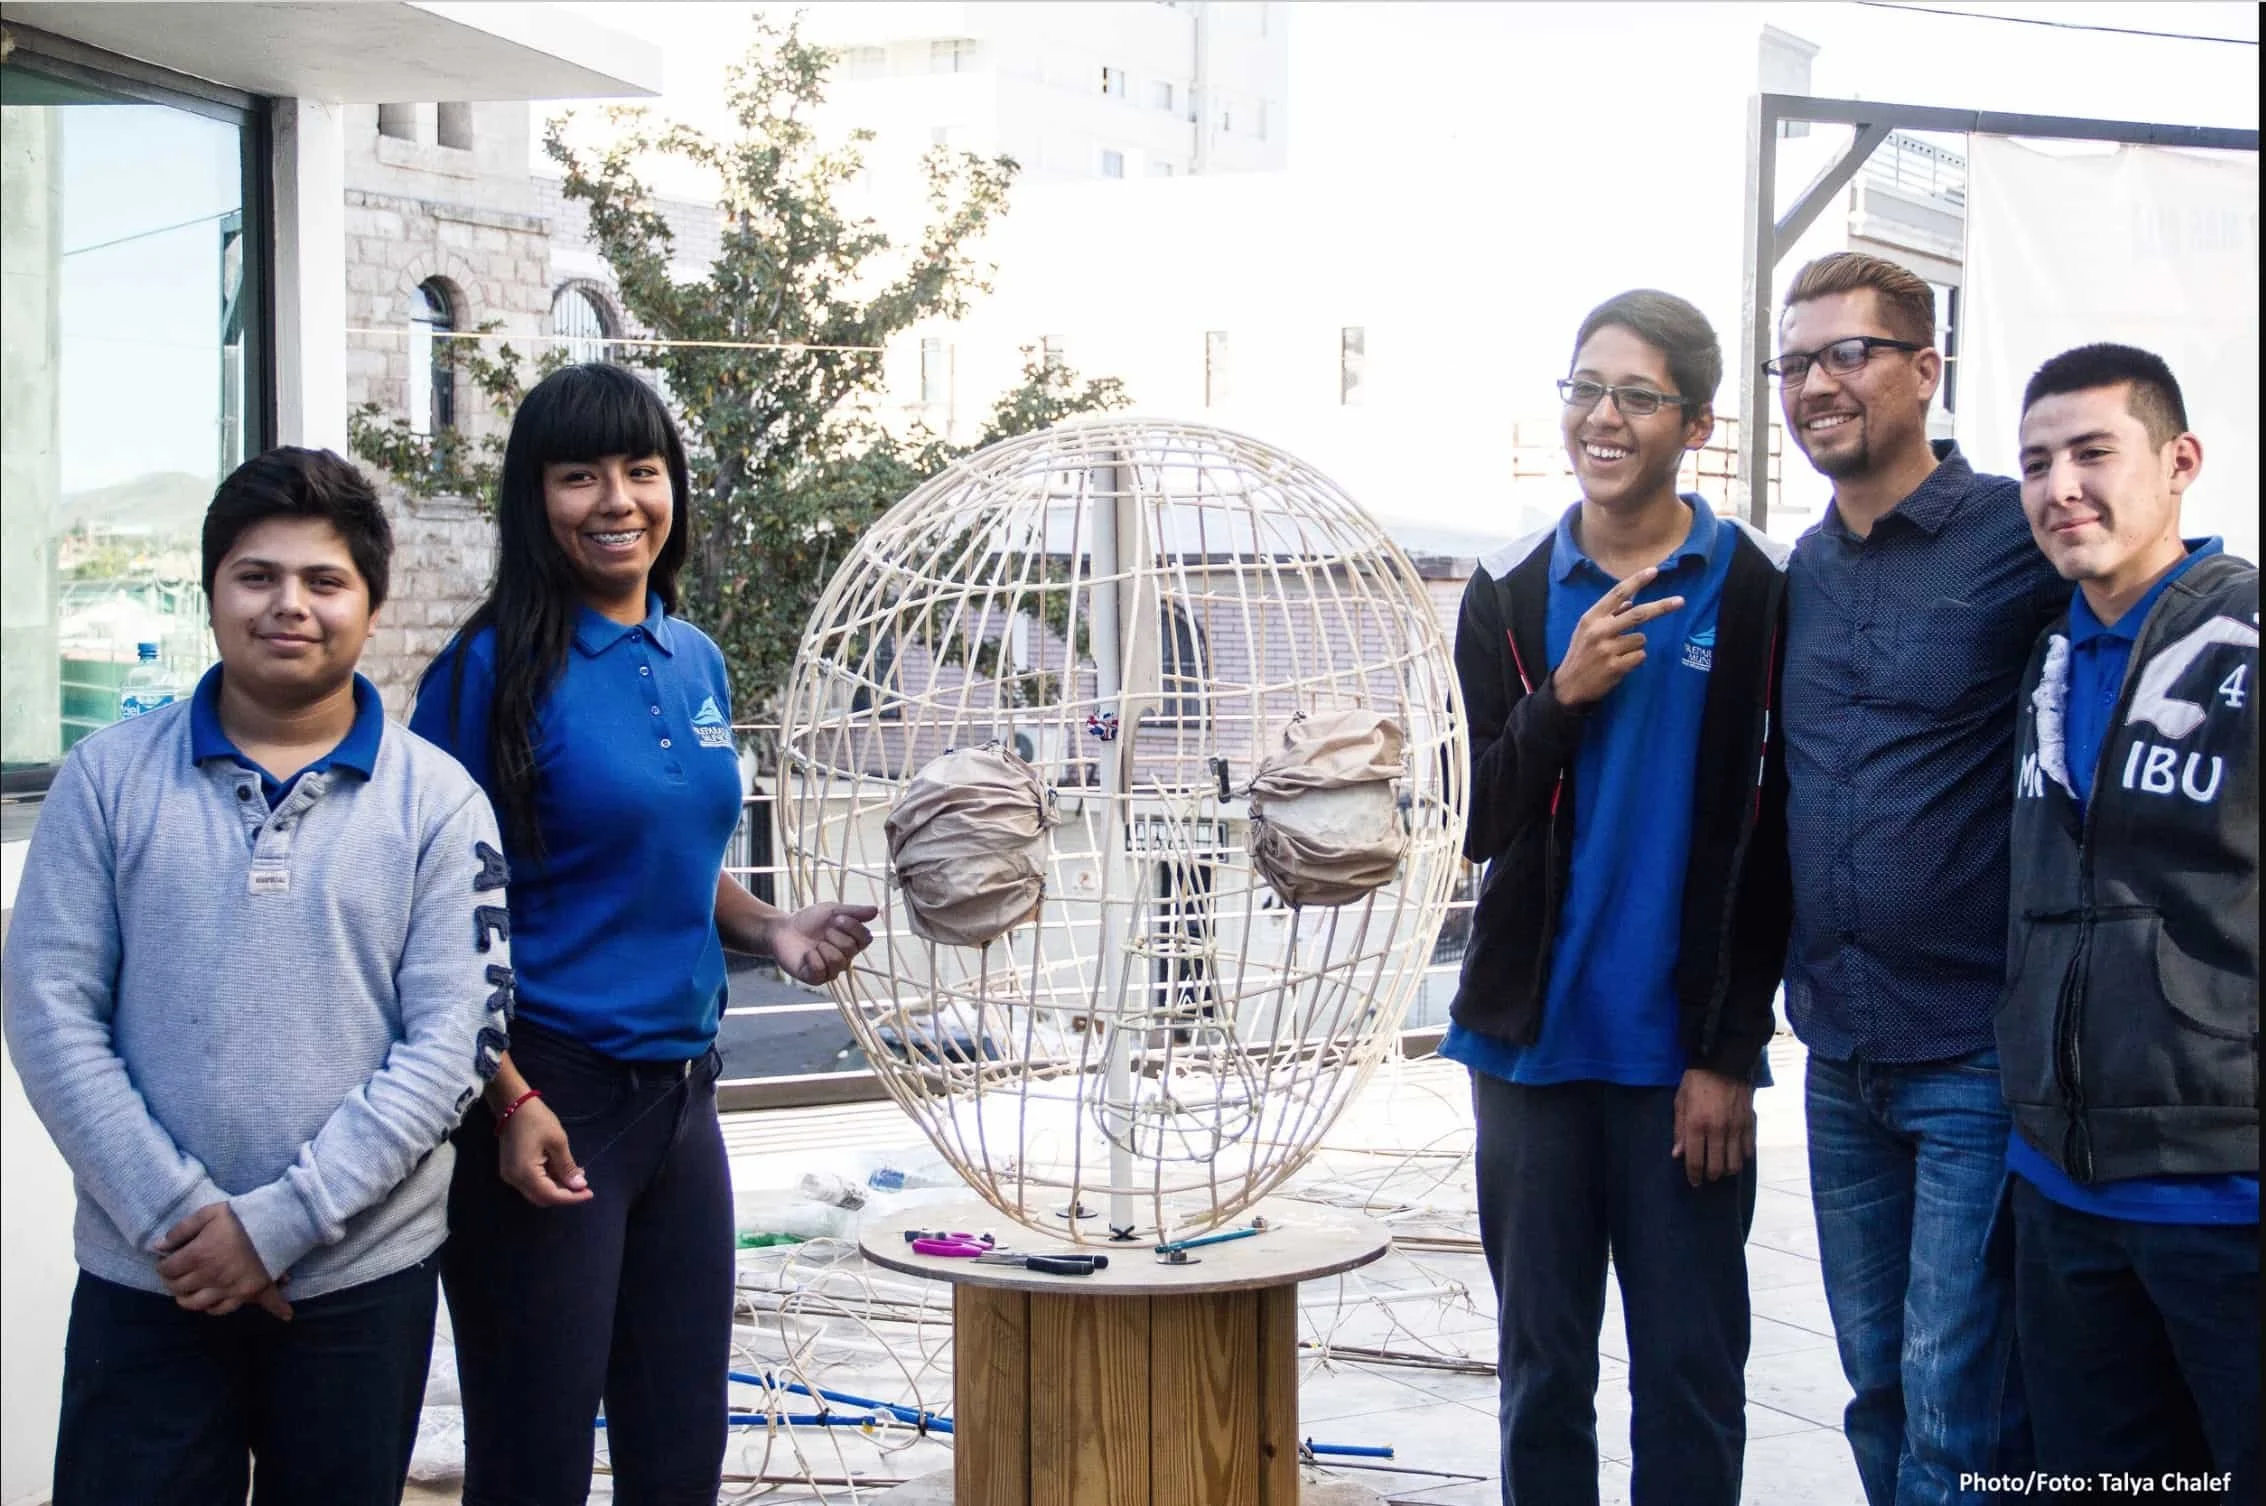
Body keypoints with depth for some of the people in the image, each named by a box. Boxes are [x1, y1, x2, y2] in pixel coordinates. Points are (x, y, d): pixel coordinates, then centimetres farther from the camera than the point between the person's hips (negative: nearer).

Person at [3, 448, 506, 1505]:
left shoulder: (437, 799, 0)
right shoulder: (108, 775, 2)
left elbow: (453, 1040, -6)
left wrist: (278, 1222, -13)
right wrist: (176, 1214, -12)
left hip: (364, 1276, 0)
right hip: (143, 1276, 0)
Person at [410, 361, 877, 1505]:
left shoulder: (696, 663, 9)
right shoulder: (494, 669, -10)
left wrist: (771, 930, 1)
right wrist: (511, 1102, -18)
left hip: (680, 1091, 6)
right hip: (548, 1098, -6)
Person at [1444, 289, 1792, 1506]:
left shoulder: (1756, 593, -1)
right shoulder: (1509, 596, 7)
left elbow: (1768, 844, -2)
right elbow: (1485, 825, 3)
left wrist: (1730, 1052, -5)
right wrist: (1565, 699, -14)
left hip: (1683, 1052, -2)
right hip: (1533, 1040, 3)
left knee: (1691, 1372, 3)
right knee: (1543, 1364, 10)